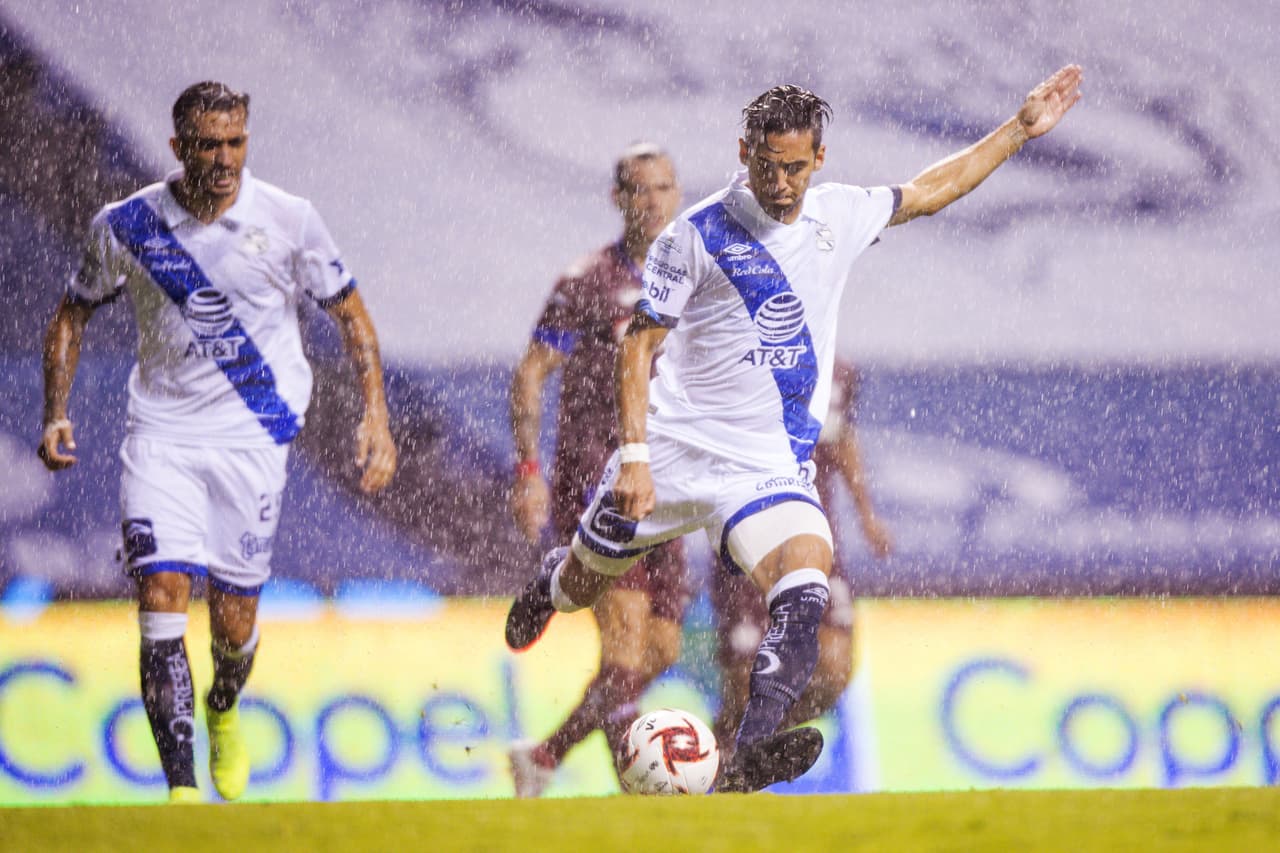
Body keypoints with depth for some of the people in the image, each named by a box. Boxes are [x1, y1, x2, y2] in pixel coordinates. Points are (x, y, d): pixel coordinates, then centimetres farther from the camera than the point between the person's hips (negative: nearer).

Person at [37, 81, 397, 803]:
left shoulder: (288, 220, -5)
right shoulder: (127, 225, -3)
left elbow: (351, 314, 5)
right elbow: (75, 312, 12)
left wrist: (376, 416, -5)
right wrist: (57, 413, 1)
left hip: (254, 433, 0)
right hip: (161, 433, 0)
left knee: (234, 620, 2)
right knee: (161, 598, -16)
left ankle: (224, 713, 39)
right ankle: (181, 790, -17)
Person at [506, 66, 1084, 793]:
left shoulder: (839, 216, 4)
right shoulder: (698, 235, -8)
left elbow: (929, 192, 22)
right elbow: (640, 346, -7)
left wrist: (1022, 130, 20)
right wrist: (634, 453, -17)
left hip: (769, 462, 1)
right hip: (671, 446, -1)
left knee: (805, 586, -26)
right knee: (587, 582, 16)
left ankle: (749, 760, -37)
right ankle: (550, 584, 56)